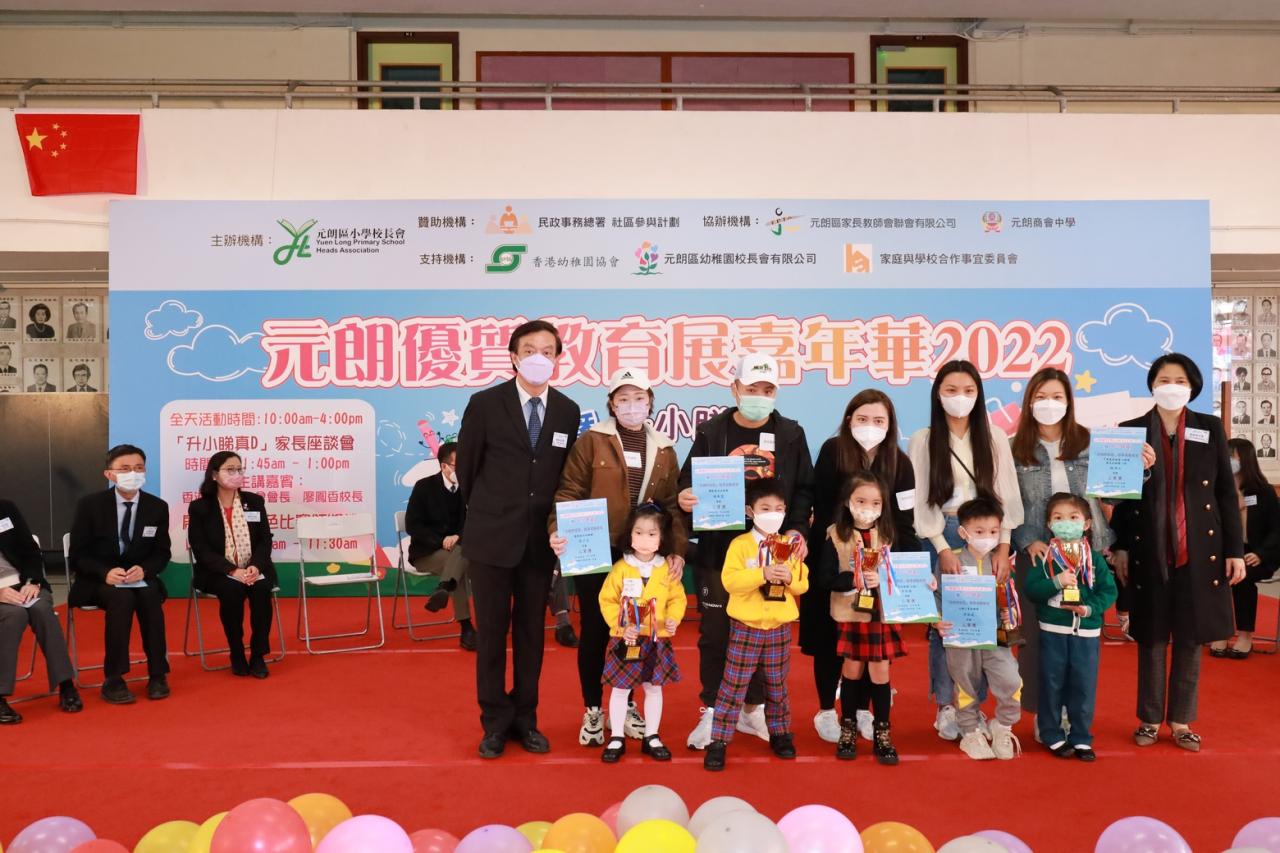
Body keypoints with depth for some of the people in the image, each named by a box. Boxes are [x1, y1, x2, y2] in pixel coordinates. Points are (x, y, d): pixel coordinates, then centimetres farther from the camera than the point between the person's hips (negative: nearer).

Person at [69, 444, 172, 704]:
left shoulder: (158, 507, 0)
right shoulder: (90, 504, -5)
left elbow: (162, 553, 4)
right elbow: (78, 554, -5)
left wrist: (143, 569, -19)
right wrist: (106, 572, -24)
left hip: (140, 577, 2)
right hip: (97, 580, -2)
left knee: (150, 596, -33)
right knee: (122, 598, -35)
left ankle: (157, 674, -23)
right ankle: (113, 679, -28)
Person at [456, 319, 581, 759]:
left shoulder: (568, 411, 3)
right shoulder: (485, 404, -5)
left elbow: (564, 473, 10)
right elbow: (466, 465, 4)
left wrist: (555, 522, 8)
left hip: (541, 538, 3)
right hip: (492, 537, -2)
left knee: (531, 631, 11)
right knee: (492, 631, 5)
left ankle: (525, 717, 24)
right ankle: (495, 721, 18)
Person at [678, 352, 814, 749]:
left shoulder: (791, 434, 5)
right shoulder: (711, 432, 1)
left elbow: (804, 490, 6)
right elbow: (688, 483, 3)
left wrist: (797, 529, -7)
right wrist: (685, 499, -19)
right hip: (718, 551, -1)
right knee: (715, 633, 5)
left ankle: (754, 708, 25)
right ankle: (711, 712, 18)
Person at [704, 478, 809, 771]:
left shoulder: (790, 545, 5)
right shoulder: (740, 544, -7)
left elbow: (803, 584, 3)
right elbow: (730, 580, -17)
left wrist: (790, 577, -19)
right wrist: (763, 574, -28)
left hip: (779, 627, 3)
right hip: (745, 626, -3)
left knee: (777, 684, 15)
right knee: (733, 684, 0)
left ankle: (780, 733, 31)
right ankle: (718, 740, 6)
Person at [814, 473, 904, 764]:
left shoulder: (889, 534, -2)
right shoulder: (836, 535, -8)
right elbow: (823, 579, -12)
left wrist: (882, 580, -18)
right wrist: (854, 579, -23)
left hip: (882, 612, 1)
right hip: (850, 613, -1)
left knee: (880, 671, 4)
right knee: (852, 668, 9)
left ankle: (882, 732, 20)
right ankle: (848, 729, 27)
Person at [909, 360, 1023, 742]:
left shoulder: (995, 439, 5)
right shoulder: (922, 441, 1)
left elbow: (1006, 494, 3)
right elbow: (921, 500, -2)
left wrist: (1003, 547, -4)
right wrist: (944, 549, -9)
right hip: (940, 537, -1)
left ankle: (975, 704, 14)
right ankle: (946, 707, 13)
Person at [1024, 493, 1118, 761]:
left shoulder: (1094, 557, 1)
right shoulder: (1044, 556, -2)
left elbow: (1109, 590, -1)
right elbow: (1030, 588, -9)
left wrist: (1090, 608, -16)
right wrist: (1056, 582, -22)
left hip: (1087, 632, 1)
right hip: (1052, 630, -1)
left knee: (1084, 686, 7)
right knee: (1052, 684, 7)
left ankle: (1081, 738, 20)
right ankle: (1052, 736, 20)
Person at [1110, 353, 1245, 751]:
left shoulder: (1210, 428, 3)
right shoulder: (1131, 430, 1)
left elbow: (1227, 493, 4)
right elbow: (1123, 495, 2)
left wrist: (1235, 550, 0)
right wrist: (1120, 547, -2)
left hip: (1200, 550, 1)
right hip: (1150, 550, -1)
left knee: (1191, 637, 7)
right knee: (1151, 637, 6)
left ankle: (1181, 720, 20)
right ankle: (1150, 719, 19)